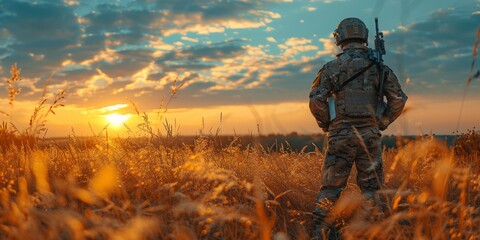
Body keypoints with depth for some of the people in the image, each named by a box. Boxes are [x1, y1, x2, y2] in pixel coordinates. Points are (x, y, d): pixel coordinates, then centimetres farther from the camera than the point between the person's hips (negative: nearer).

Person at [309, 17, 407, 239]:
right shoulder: (378, 67, 6)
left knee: (330, 188, 5)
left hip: (341, 135, -1)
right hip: (369, 136, 1)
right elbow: (398, 99, 1)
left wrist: (326, 125, 6)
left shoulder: (332, 68, 1)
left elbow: (316, 101, -8)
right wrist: (381, 123, 12)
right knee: (370, 188, 11)